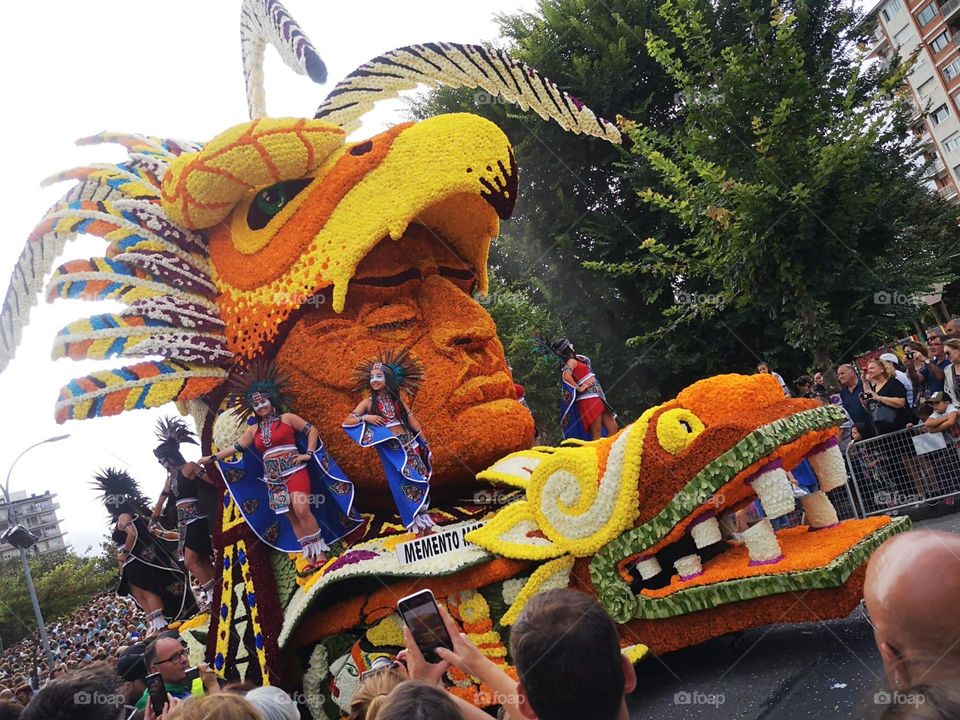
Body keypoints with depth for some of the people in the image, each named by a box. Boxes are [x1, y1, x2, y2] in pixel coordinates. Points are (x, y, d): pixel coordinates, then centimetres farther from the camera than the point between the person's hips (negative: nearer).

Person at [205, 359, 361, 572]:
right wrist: (212, 457, 13)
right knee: (292, 517, 2)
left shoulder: (287, 418, 1)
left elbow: (312, 430, 2)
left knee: (301, 510, -21)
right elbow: (235, 447, 16)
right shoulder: (254, 430, 14)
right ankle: (309, 557, 3)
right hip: (273, 479, 5)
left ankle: (320, 552, -12)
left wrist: (308, 454, -6)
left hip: (294, 472, -5)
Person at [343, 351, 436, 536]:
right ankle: (417, 529, 6)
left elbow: (411, 419, 9)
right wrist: (366, 418, -16)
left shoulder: (397, 398, 8)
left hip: (408, 443, 3)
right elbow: (346, 422, -1)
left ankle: (426, 527, 16)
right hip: (390, 448, -2)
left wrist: (424, 441, 6)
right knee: (402, 485, -2)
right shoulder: (368, 402, 1)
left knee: (419, 481, 4)